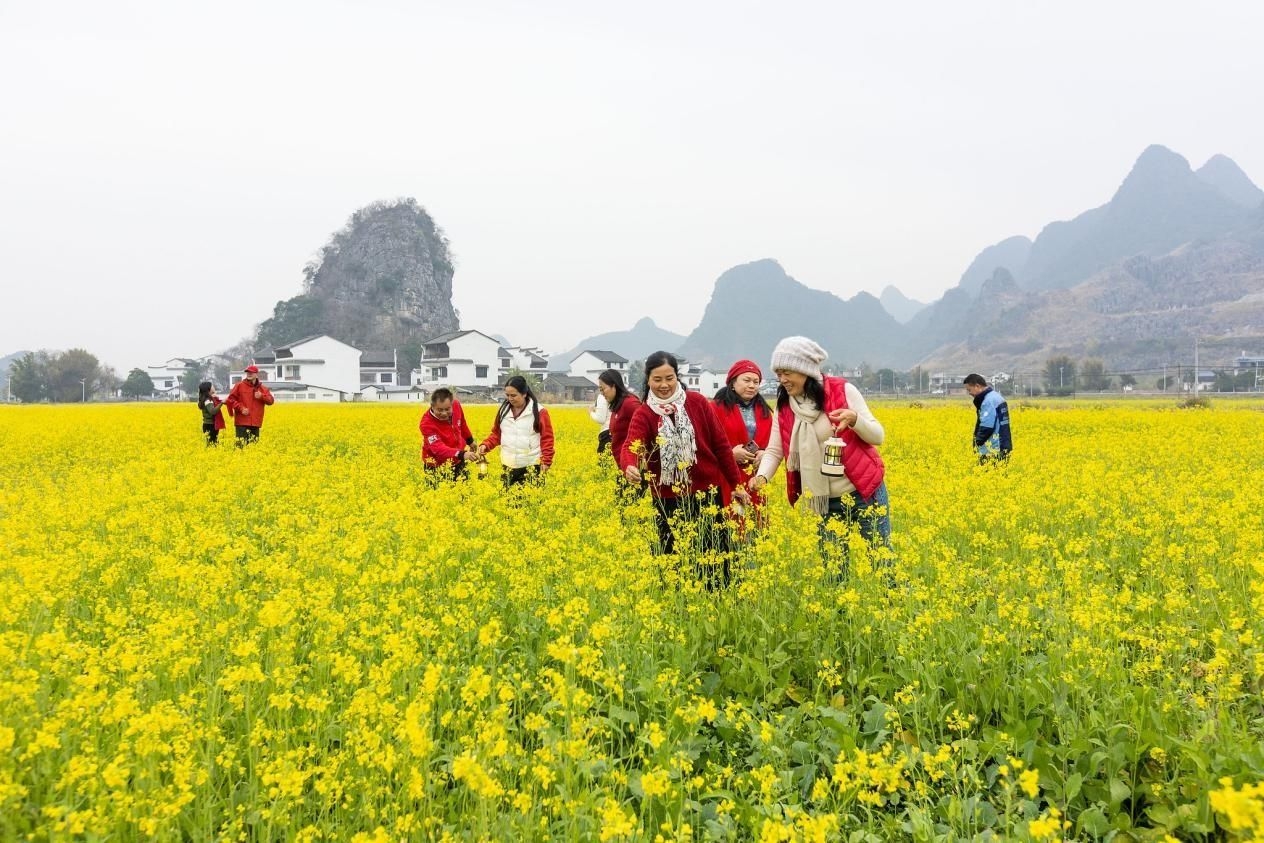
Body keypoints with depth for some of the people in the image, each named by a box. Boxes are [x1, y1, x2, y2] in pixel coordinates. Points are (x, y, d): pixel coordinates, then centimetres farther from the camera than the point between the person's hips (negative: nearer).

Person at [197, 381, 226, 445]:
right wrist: (221, 403, -32)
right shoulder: (208, 401, -16)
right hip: (210, 426, -9)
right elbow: (213, 411, -30)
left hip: (213, 425, 9)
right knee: (211, 443, -9)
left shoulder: (211, 399, 11)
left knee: (214, 442, 9)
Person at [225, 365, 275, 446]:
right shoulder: (239, 385, 3)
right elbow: (231, 399, 2)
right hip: (242, 422, -3)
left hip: (256, 422, 3)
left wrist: (262, 396, -11)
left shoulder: (262, 388, 11)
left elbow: (271, 401, 7)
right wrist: (241, 408, -11)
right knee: (241, 444, -9)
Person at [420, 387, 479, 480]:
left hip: (458, 462, 5)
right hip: (437, 467, -5)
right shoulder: (427, 423, -30)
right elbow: (438, 448, -39)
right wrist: (462, 454, -54)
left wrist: (470, 440, 22)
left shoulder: (456, 405, -15)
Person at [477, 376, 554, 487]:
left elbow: (547, 439, -4)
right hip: (508, 466, 4)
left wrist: (546, 461, -11)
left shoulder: (539, 412, -6)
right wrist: (485, 445, -4)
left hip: (531, 466, -4)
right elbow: (496, 434, 14)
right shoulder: (503, 410, 7)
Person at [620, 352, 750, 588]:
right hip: (668, 500, 0)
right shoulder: (644, 414, -4)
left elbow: (720, 444, 3)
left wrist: (736, 483, 6)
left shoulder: (698, 402, -2)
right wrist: (629, 466, -45)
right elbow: (630, 445, -22)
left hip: (707, 492, 1)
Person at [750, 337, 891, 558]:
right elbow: (774, 451, 1)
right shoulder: (784, 407, 1)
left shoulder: (843, 391, -9)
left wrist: (854, 419, -26)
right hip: (824, 502, 3)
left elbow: (877, 437, -6)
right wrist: (761, 476, -19)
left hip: (864, 492, -3)